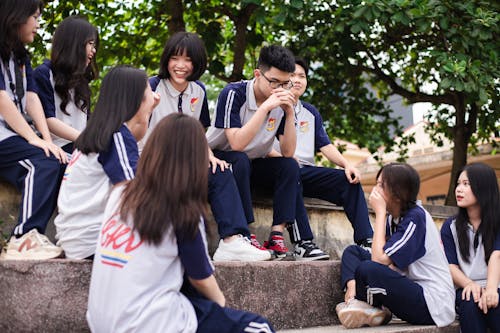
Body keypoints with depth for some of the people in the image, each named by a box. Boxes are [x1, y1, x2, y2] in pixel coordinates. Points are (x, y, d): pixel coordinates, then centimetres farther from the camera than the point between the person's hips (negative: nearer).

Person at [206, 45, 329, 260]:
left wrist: (289, 113, -23)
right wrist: (265, 107, -36)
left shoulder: (282, 103, -7)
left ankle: (277, 235, -25)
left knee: (289, 166, -18)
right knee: (241, 161, -35)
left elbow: (288, 152, -11)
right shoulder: (234, 94, -22)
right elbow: (237, 144, -33)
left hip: (253, 165, 5)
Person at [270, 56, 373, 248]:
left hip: (306, 170, 6)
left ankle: (365, 241, -23)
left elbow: (326, 146, 18)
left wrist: (346, 164, 0)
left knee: (349, 179, -15)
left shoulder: (311, 113, 26)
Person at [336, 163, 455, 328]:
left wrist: (380, 212, -16)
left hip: (432, 304, -9)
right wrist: (352, 284, -15)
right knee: (352, 251, 7)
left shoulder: (415, 218, -17)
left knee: (368, 269, -30)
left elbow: (379, 259, -23)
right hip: (411, 287, 9)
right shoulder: (392, 217, 9)